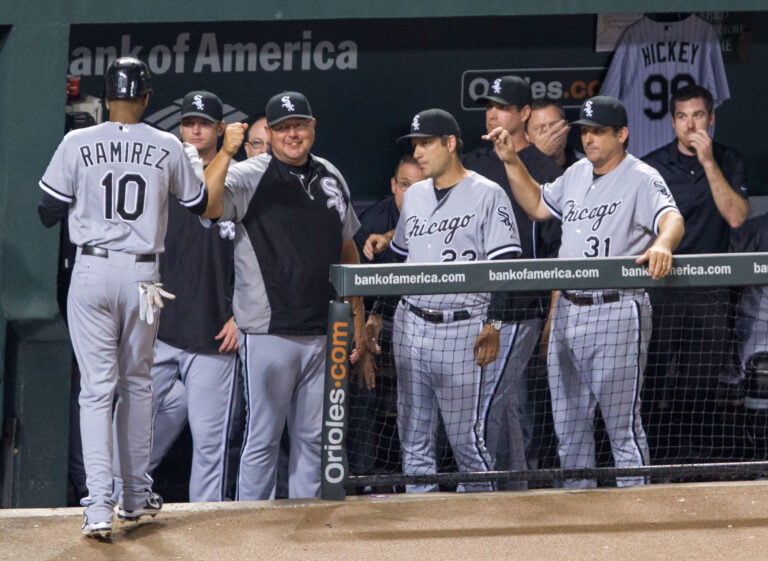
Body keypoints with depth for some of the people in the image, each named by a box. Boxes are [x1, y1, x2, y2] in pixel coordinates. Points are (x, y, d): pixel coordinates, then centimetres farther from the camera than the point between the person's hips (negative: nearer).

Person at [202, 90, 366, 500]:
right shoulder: (249, 177, -4)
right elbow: (207, 205, -24)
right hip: (270, 332, -5)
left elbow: (347, 251, 20)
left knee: (313, 437, 11)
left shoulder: (331, 178, 14)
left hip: (324, 334, 6)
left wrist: (358, 320, 18)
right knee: (263, 437, -1)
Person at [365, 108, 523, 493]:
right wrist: (384, 244, 8)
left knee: (465, 437, -6)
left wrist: (494, 324, -16)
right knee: (413, 436, 7)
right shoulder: (413, 196, 16)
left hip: (462, 330, -6)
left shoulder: (487, 195, -4)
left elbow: (507, 266, -9)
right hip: (410, 326, 6)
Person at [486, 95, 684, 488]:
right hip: (567, 311, 8)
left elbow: (671, 217, -27)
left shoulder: (641, 179, -10)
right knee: (568, 424, 15)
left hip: (617, 314, -8)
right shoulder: (577, 174, 14)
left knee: (622, 424, -7)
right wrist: (511, 162, 17)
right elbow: (537, 205, 29)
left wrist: (662, 244, -50)